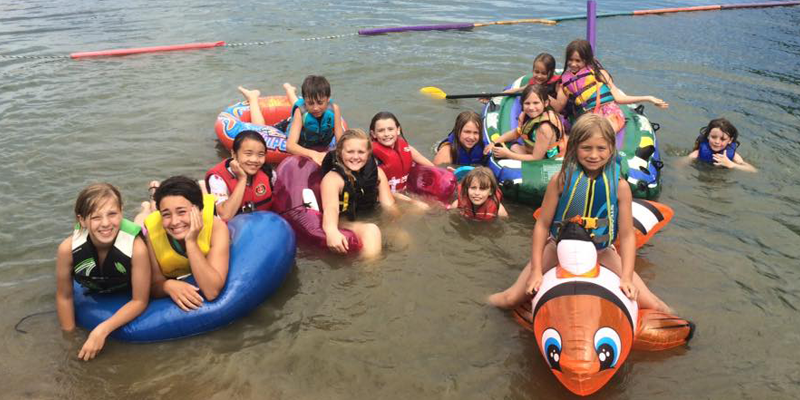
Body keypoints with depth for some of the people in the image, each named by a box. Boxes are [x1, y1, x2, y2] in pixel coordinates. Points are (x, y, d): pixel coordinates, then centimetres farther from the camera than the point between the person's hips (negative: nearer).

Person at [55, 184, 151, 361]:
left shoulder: (136, 247, -47)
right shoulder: (68, 248, -41)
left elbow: (139, 301, -33)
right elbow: (64, 296, -21)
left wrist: (102, 331, -42)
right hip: (94, 292, 3)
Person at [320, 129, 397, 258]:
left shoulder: (377, 172, 1)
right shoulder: (333, 178, -16)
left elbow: (389, 204, 0)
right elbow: (330, 208, -35)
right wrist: (332, 231, -56)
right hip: (345, 225, -6)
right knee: (371, 231, -33)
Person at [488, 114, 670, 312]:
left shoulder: (620, 186, -16)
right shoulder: (561, 180, -19)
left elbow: (626, 235, -11)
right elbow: (542, 224, -12)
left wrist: (627, 278, -21)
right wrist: (536, 271, -14)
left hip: (602, 253, 1)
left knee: (649, 304, -8)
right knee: (511, 299, -9)